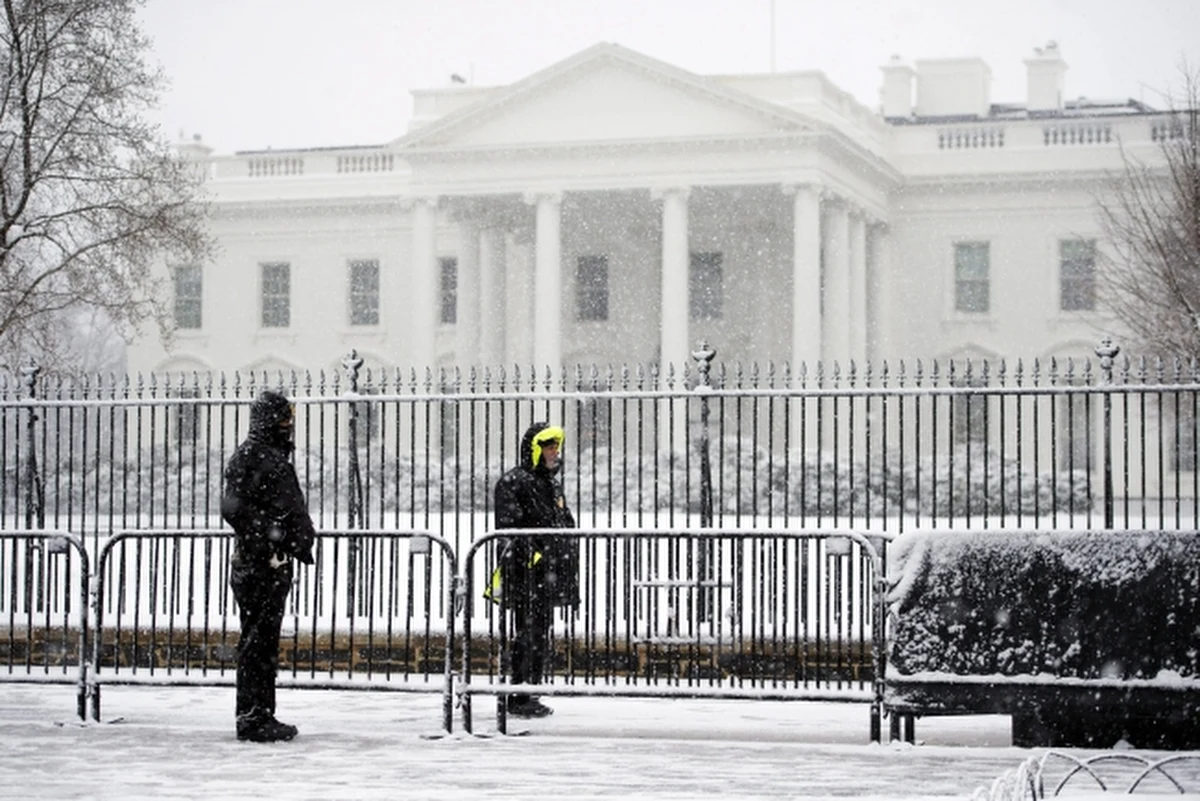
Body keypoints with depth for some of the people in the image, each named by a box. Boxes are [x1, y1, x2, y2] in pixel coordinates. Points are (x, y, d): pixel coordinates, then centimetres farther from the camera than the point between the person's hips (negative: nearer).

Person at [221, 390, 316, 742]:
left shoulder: (276, 456, 20)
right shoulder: (250, 456, -11)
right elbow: (234, 507, -19)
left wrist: (300, 540, 15)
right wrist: (265, 542, -20)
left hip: (274, 565, 10)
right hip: (257, 564, -10)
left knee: (267, 644, 14)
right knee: (256, 641, -7)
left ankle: (263, 716, 20)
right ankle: (252, 718, -4)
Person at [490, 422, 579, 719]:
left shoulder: (553, 485, 20)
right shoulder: (513, 482, -9)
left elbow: (566, 527, 26)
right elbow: (508, 528, -17)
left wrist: (567, 568, 22)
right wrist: (530, 553, -24)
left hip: (547, 576, 9)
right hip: (525, 574, -9)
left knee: (541, 636, 12)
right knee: (527, 634, -9)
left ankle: (531, 693, 19)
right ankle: (518, 697, -6)